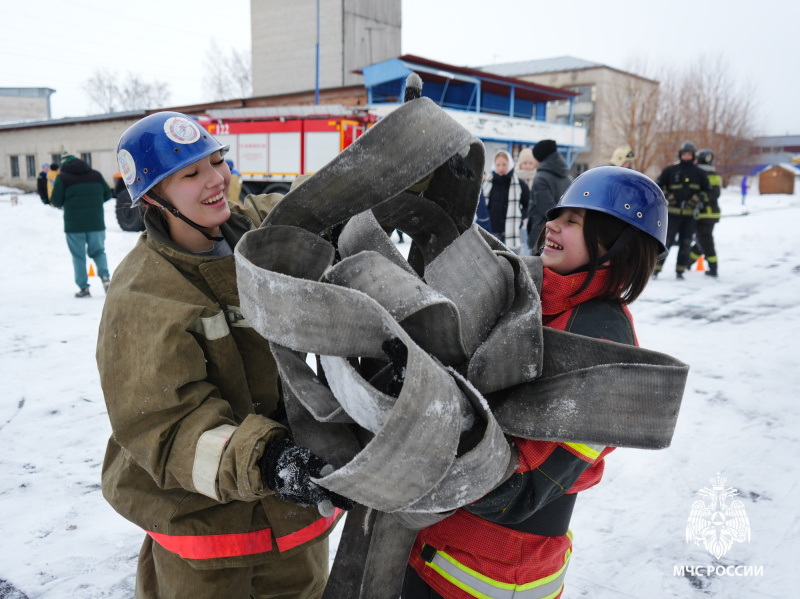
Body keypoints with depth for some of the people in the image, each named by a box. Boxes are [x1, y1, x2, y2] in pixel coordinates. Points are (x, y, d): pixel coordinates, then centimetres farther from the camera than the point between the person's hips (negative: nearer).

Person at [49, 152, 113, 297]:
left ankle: (84, 288, 6)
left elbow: (56, 201, -5)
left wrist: (62, 204, 18)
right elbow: (107, 194, 12)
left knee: (78, 256, 6)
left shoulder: (62, 178, -4)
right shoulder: (96, 175, 7)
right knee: (98, 251, 15)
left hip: (74, 225, -3)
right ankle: (105, 276, -8)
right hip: (96, 223, 3)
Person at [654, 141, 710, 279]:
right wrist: (667, 197, -7)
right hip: (672, 212, -2)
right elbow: (658, 186, 6)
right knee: (666, 240, -6)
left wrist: (696, 199, -4)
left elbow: (706, 190, 13)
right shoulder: (670, 170, 3)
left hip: (690, 214, 3)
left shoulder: (698, 173, 9)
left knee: (686, 243, 4)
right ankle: (656, 268, 0)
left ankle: (680, 270, 12)